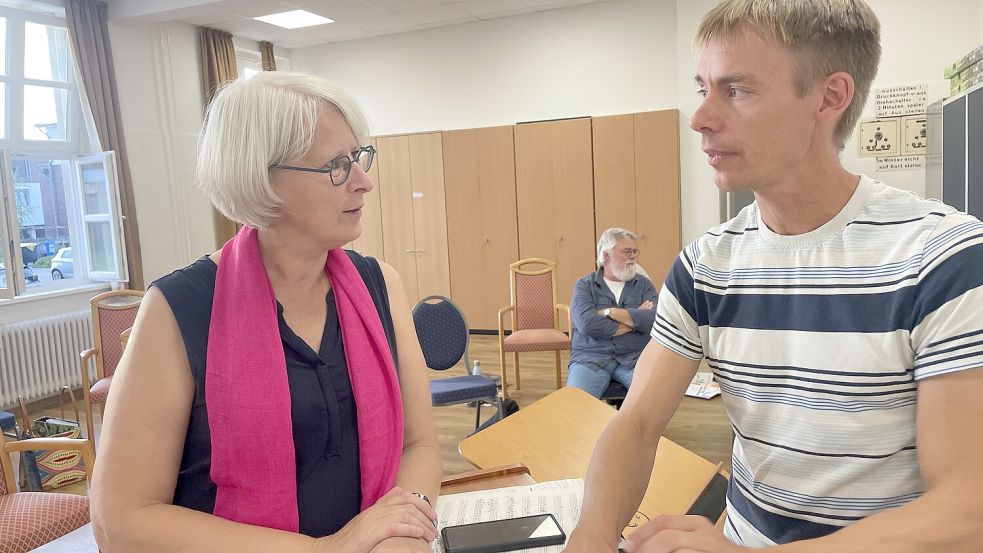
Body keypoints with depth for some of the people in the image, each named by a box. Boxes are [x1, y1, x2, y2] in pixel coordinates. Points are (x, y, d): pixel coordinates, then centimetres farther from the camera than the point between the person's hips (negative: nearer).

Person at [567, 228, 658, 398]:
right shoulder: (584, 285, 6)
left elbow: (654, 319, -7)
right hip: (591, 358, -2)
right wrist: (635, 319, -5)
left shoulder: (644, 284, 12)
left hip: (634, 358, 2)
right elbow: (586, 323, -12)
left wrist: (610, 312, -8)